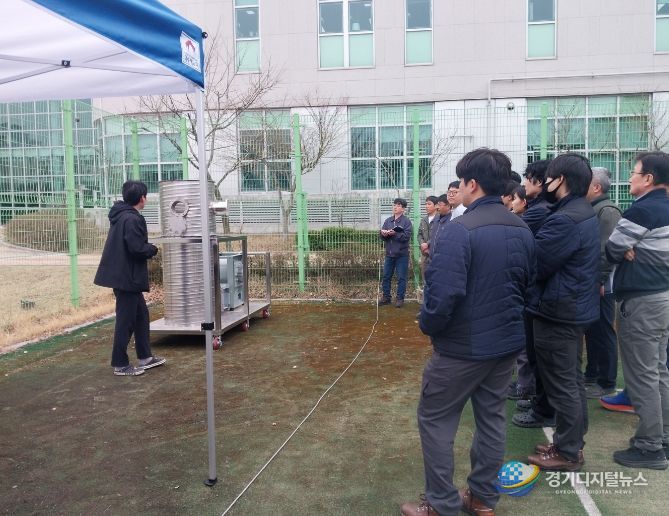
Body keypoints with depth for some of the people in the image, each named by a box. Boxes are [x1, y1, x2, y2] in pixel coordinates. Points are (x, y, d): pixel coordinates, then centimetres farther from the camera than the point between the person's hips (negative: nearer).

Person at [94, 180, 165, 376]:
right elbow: (137, 248, -24)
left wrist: (147, 247, 9)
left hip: (123, 275, 10)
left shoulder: (120, 215, 11)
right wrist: (153, 249, -5)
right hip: (127, 276, -10)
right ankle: (121, 365, 10)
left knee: (141, 314, 17)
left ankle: (145, 357, 27)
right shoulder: (132, 219, -19)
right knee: (126, 320, 0)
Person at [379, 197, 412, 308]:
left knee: (401, 278, 2)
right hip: (389, 254, 5)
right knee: (386, 276, 9)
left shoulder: (406, 221, -6)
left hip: (401, 254, -5)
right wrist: (383, 233, -17)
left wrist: (394, 233, -25)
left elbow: (406, 236, -17)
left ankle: (400, 298, 12)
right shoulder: (388, 220, 8)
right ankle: (386, 297, 20)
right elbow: (381, 236, 5)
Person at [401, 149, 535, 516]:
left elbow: (445, 292, -27)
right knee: (492, 417, 17)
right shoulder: (522, 230, 4)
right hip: (507, 341, 8)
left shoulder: (459, 229, -22)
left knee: (435, 420, 7)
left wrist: (428, 326, -9)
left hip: (464, 345, -7)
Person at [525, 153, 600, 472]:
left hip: (558, 311, -10)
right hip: (575, 308, 11)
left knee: (561, 385, 1)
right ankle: (573, 443, 31)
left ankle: (567, 453, 14)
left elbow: (534, 265, -21)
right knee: (572, 380, 18)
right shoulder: (584, 212, 10)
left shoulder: (565, 220, -24)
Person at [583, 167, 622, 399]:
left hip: (600, 286, -9)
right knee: (592, 332, 18)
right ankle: (592, 375, 30)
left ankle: (606, 383, 11)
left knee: (602, 334, 0)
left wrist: (600, 280, -23)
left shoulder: (607, 210, -15)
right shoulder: (593, 209, 14)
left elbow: (607, 250, -23)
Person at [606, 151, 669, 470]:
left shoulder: (642, 210, -17)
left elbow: (611, 249, -11)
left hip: (641, 300, -10)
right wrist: (632, 251, -6)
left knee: (642, 375, -2)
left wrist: (625, 253, 9)